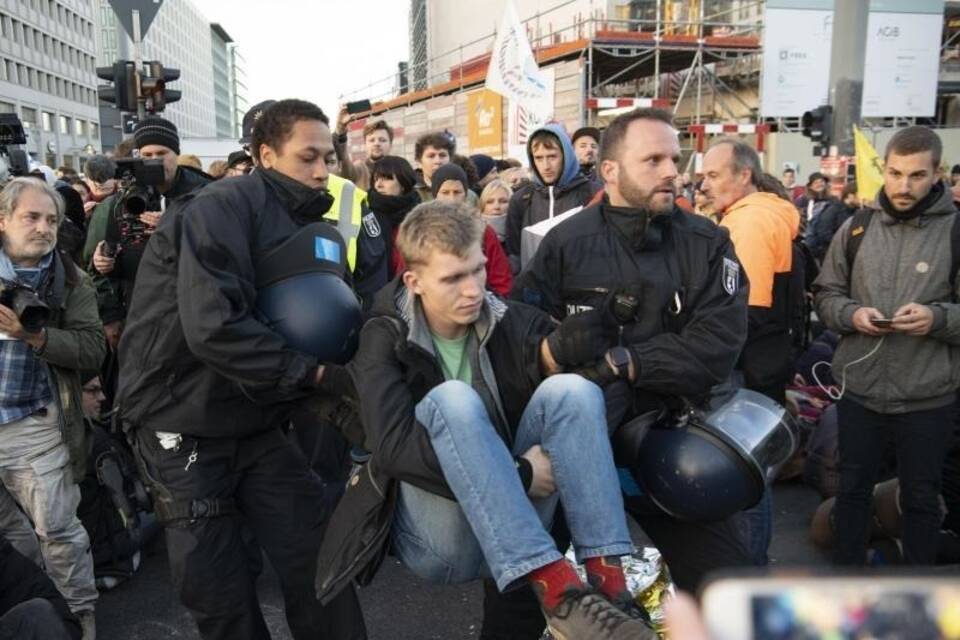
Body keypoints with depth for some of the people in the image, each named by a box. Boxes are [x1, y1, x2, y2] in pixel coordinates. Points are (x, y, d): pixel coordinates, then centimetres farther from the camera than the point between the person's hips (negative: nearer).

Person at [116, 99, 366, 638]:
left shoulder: (305, 225, 8)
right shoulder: (224, 207, -17)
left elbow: (322, 322, 9)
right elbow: (211, 326, -30)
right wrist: (310, 372, -25)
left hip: (257, 423, 6)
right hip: (183, 424, -6)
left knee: (318, 556, 3)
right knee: (219, 586, 5)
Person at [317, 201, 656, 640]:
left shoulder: (508, 320, 2)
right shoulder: (385, 341, -7)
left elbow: (573, 405, -5)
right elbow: (392, 447, -21)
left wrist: (558, 352, -27)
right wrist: (519, 473, -24)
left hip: (513, 520, 3)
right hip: (438, 539, -3)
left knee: (571, 390, -18)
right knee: (451, 399, -29)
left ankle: (607, 582, -28)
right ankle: (556, 588, -36)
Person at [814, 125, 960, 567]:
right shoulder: (857, 227, 2)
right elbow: (826, 295, 7)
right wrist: (852, 314, -13)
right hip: (859, 388, 2)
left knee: (921, 496, 15)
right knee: (853, 487, 17)